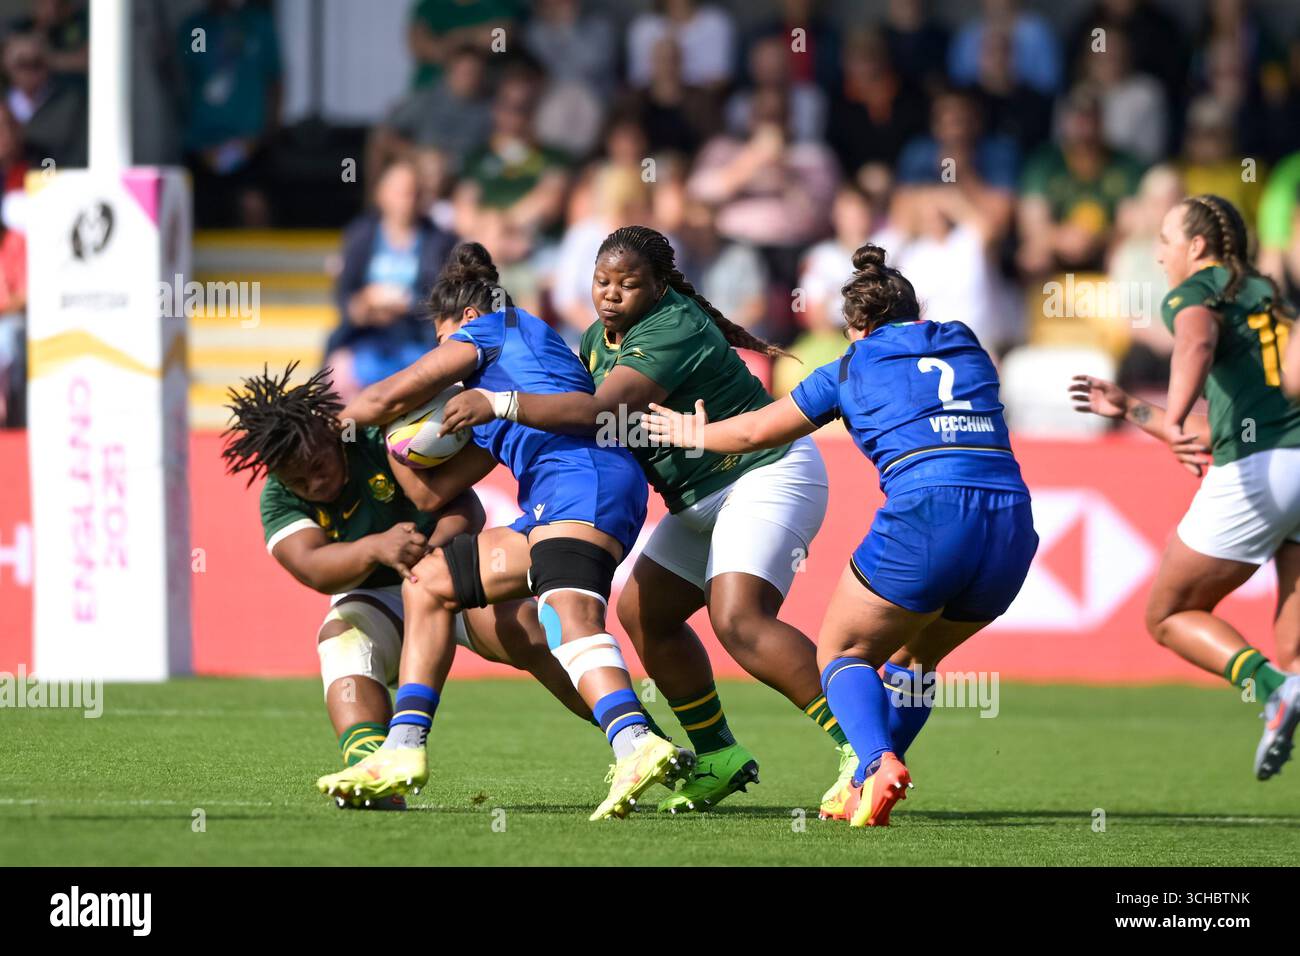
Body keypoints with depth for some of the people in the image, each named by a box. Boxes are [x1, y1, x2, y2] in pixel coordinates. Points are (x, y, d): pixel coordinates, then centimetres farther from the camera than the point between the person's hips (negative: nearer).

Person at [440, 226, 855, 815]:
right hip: (703, 496, 10)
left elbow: (600, 413, -33)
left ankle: (858, 749, -28)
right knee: (642, 612, 6)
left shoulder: (672, 333, -23)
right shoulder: (602, 334, 7)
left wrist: (500, 405, -35)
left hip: (767, 475, -10)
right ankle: (718, 757, 14)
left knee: (738, 621, -26)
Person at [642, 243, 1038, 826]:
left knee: (842, 654, 12)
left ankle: (879, 761, -17)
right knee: (913, 657, 27)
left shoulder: (851, 369, 14)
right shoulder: (970, 351, 24)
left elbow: (755, 432, 25)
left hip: (927, 516, -5)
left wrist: (694, 435, 45)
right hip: (1012, 524, 5)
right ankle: (863, 793, 14)